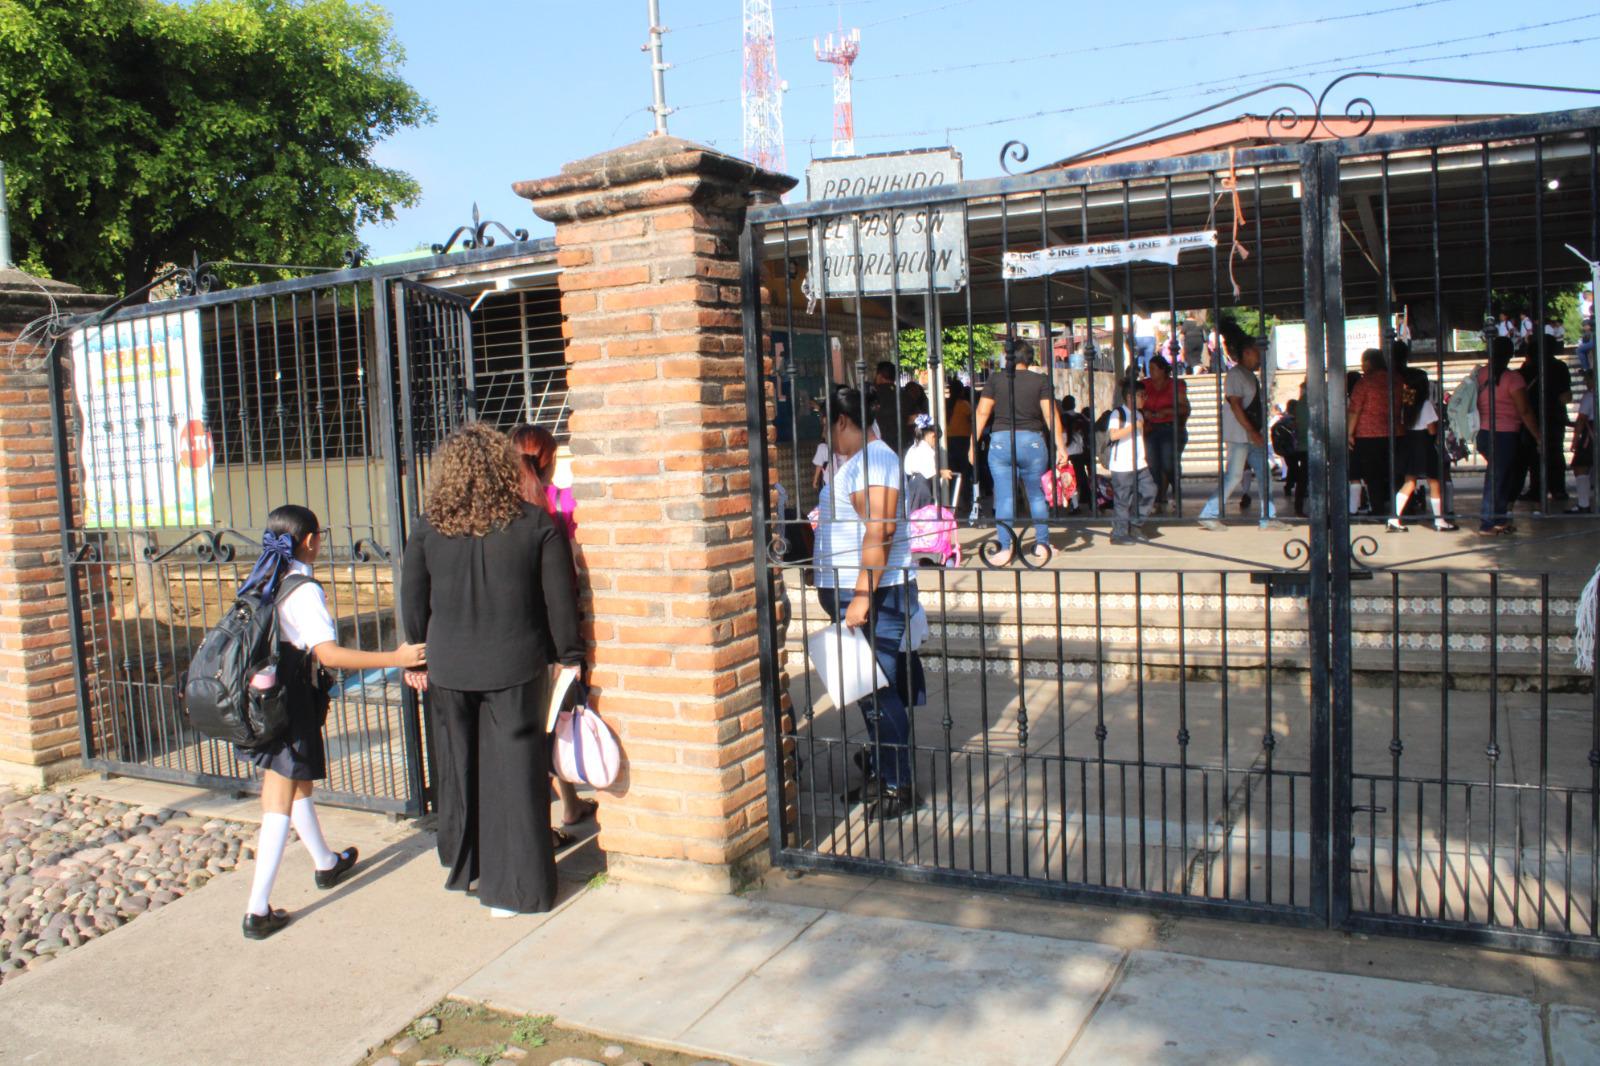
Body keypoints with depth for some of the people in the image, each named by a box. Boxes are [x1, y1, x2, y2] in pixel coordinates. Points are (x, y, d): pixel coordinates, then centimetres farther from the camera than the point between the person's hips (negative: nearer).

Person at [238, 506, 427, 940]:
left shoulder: (261, 582, 7)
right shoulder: (303, 591, -18)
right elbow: (328, 653, -26)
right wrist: (395, 658, -24)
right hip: (289, 703, -9)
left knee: (298, 783, 24)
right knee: (280, 804, -2)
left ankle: (326, 863, 44)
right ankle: (258, 910, 0)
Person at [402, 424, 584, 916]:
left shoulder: (428, 528, -3)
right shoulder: (537, 523, -8)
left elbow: (413, 600, 5)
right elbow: (559, 598, -5)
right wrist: (569, 657, 6)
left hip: (449, 670, 2)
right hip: (516, 667, -2)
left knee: (458, 767, 18)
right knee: (514, 774, 6)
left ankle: (464, 866, 34)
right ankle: (514, 888, 13)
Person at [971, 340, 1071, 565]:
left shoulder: (995, 380, 2)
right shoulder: (1040, 381, 1)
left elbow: (982, 413, -2)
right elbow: (1051, 415, -4)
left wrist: (974, 444, 2)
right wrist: (1060, 446, -1)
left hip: (1000, 442, 0)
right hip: (1032, 442, 0)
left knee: (1004, 496, 1)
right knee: (1037, 495, 14)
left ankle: (1005, 547, -2)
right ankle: (1041, 544, 16)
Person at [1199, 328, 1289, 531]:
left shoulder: (1251, 376, 16)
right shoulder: (1235, 374, -12)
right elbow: (1235, 405, -19)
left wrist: (1257, 432, 16)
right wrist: (1252, 432, -21)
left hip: (1252, 435, 10)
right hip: (1238, 434, -10)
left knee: (1264, 473, 8)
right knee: (1234, 475, -10)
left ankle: (1268, 518, 12)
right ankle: (1209, 515, -3)